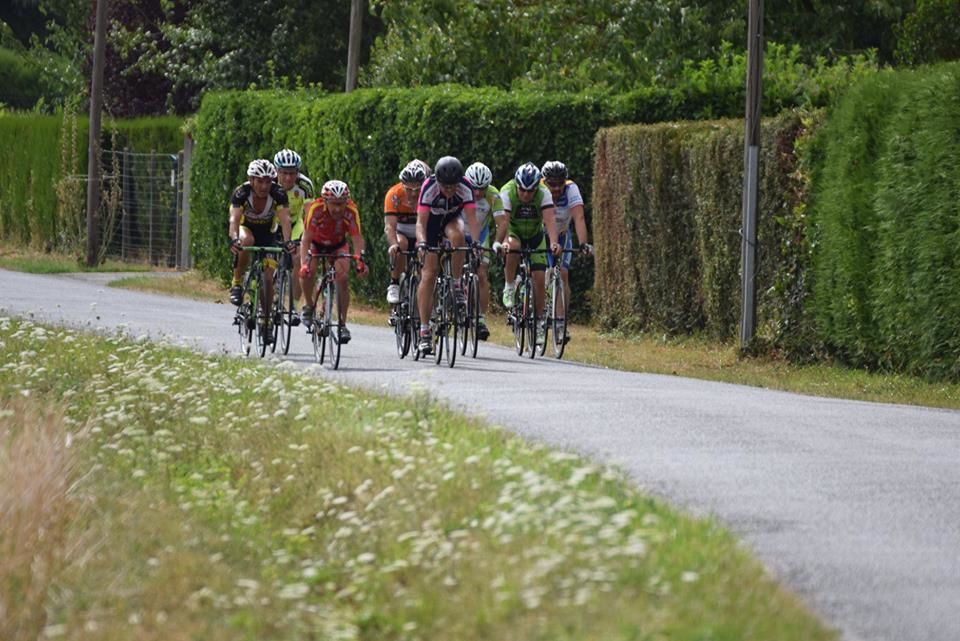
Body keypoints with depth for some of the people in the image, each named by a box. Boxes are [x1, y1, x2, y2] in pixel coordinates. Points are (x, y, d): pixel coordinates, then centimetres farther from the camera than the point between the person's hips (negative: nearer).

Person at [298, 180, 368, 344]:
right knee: (308, 270, -26)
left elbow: (357, 238, -36)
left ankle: (342, 323, -10)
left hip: (338, 245, 1)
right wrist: (304, 264, -52)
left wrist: (360, 260, -53)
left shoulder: (351, 211, -32)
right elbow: (306, 239, -39)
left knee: (342, 277, -19)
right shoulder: (315, 209, -36)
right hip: (316, 243, -1)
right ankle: (308, 306, 1)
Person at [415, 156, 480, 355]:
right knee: (429, 274, -11)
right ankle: (424, 332, -11)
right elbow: (421, 221, -36)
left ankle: (457, 285, -18)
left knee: (457, 235, -37)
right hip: (431, 221, -1)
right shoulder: (429, 188, -32)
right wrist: (422, 243, -53)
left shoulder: (465, 188, -28)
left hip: (452, 220, 1)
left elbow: (471, 218, -33)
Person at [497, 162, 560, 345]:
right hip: (514, 232, -1)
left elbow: (550, 219, -36)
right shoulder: (507, 192, -28)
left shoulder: (543, 193, -25)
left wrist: (554, 243, -53)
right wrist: (503, 242, -56)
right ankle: (509, 288, -18)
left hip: (535, 234, 1)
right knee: (513, 246, -38)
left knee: (539, 277, -11)